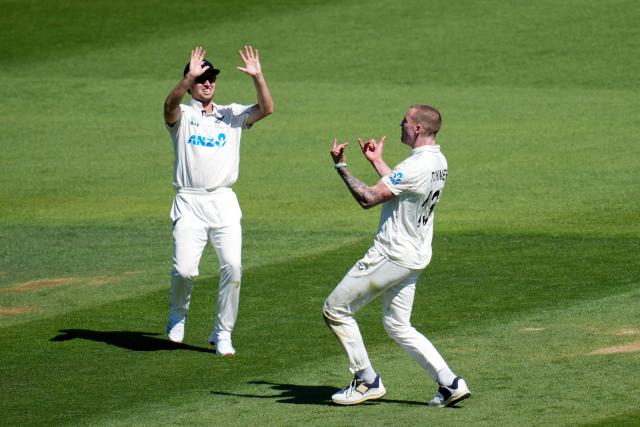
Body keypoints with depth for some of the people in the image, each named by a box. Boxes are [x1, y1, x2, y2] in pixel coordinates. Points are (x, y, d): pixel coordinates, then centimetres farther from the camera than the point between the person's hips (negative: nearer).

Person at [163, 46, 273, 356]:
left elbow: (267, 109, 0)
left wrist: (257, 77, -15)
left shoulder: (231, 115, 15)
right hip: (190, 203, -2)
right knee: (185, 269, -15)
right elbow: (170, 104, -19)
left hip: (224, 202, 2)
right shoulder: (182, 116, 6)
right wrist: (189, 76, -35)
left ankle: (222, 334, 2)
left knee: (232, 266, -12)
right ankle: (178, 314, 17)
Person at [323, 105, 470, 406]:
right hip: (414, 257, 10)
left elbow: (368, 198, -24)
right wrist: (376, 161, 27)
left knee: (335, 310, 2)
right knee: (398, 326, 17)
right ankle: (450, 383, 6)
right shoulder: (438, 162, 7)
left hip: (390, 257, -10)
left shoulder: (415, 167, -24)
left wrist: (340, 166, -18)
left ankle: (367, 382, 5)